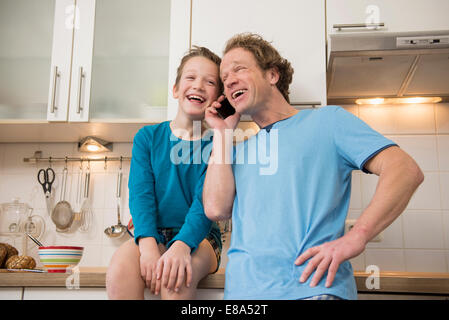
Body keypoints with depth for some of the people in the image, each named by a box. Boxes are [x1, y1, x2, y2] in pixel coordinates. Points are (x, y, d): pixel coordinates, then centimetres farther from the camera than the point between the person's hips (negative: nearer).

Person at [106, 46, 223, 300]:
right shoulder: (148, 137, 6)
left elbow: (206, 201, -12)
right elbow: (140, 194, -5)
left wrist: (182, 245, -31)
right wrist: (147, 244, -24)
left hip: (198, 237, -1)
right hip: (154, 234, 2)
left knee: (176, 278, -34)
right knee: (119, 271, -29)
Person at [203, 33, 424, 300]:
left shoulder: (327, 120, 8)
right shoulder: (239, 150, 21)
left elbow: (406, 171, -3)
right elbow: (216, 209, 3)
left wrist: (357, 236, -16)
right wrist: (222, 133, 11)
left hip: (313, 284, -4)